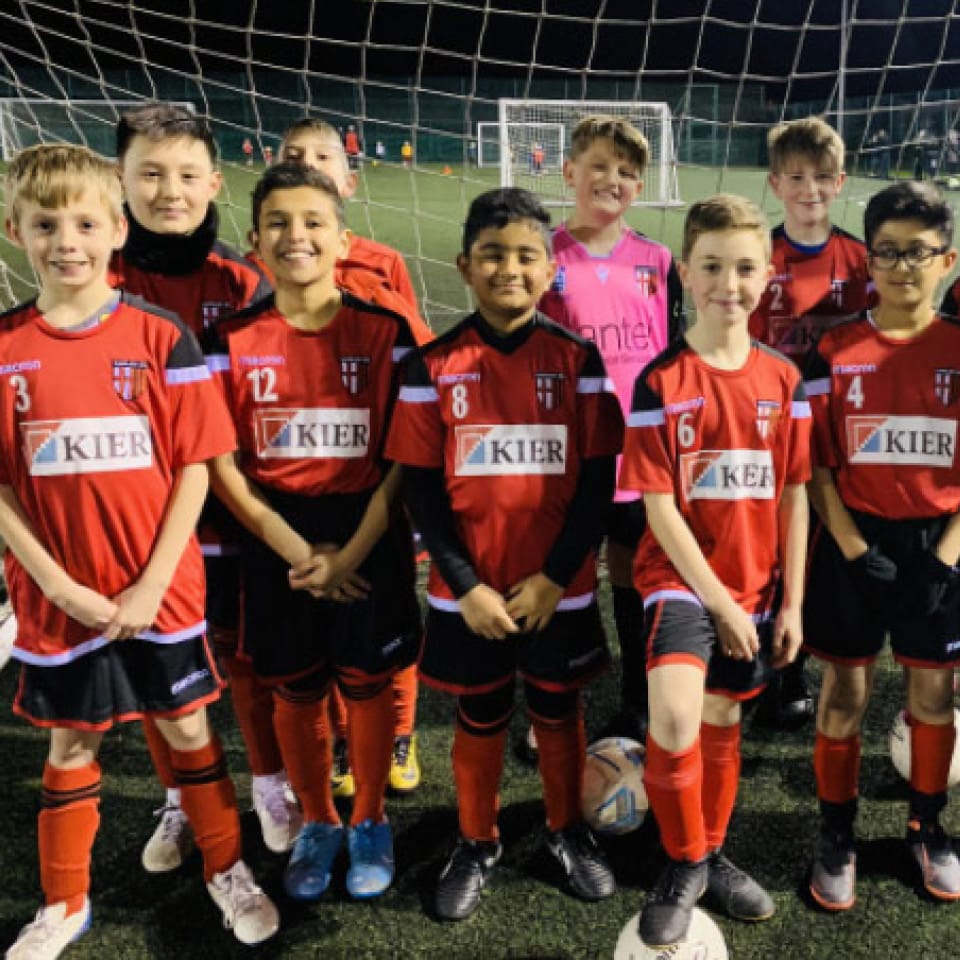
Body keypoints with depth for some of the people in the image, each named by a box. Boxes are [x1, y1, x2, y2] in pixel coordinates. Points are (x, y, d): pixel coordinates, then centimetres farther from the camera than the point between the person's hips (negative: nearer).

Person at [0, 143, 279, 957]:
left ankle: (228, 871, 34)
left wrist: (153, 583, -11)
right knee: (71, 743, 16)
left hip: (160, 591, -1)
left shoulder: (160, 338, -7)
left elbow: (194, 467, -7)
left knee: (187, 728, 13)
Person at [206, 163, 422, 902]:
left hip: (369, 535, -1)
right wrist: (294, 550, -11)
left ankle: (370, 824, 32)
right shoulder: (234, 340, -2)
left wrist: (350, 554, -13)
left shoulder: (384, 332, -6)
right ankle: (318, 824, 35)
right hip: (278, 541, 2)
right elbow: (222, 462, -4)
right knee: (296, 692, 13)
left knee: (368, 683, 10)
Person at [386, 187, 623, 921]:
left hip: (559, 589, 0)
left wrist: (554, 576, -12)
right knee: (479, 718, 15)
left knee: (558, 710, 17)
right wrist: (466, 585, -12)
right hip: (469, 592, 0)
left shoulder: (577, 359, -3)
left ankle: (568, 832, 40)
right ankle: (477, 844, 36)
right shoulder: (434, 366, -4)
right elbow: (420, 488, -4)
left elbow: (598, 480, -4)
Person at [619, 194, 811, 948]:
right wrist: (716, 600, -15)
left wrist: (790, 603, 1)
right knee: (675, 721, -23)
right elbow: (659, 505, -13)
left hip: (755, 586, 4)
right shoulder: (660, 382, -11)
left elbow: (794, 496, 4)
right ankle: (684, 865, 3)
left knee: (723, 724, 16)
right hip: (681, 578, -4)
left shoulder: (782, 379, 1)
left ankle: (712, 856, 39)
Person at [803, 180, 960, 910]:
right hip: (855, 544, -1)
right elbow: (815, 465, -3)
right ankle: (837, 835, 23)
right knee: (845, 691, 7)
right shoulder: (835, 352, -3)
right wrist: (853, 548, -12)